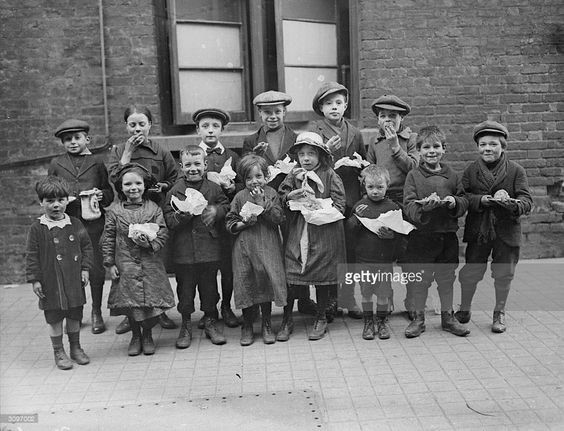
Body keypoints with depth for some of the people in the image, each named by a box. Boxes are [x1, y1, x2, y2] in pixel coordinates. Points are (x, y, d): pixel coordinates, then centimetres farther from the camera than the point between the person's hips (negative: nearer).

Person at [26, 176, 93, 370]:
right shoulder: (37, 229, -6)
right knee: (54, 319, 6)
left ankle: (75, 348, 30)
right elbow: (32, 256, -4)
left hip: (74, 281, 3)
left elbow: (86, 247, 8)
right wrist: (34, 279, -6)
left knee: (75, 317, 13)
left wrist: (85, 269, 0)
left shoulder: (75, 225, 1)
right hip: (51, 283, -2)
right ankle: (58, 352, 22)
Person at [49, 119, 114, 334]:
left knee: (96, 268, 1)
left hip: (93, 222, -1)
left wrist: (101, 195, -10)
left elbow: (110, 193, 11)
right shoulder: (56, 164, 11)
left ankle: (96, 313, 17)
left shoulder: (97, 163, 9)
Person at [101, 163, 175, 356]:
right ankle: (135, 336, 29)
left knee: (152, 302, 2)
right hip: (125, 265, 0)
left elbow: (163, 233, -1)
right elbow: (108, 239, 3)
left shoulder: (154, 209, 1)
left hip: (150, 265, 0)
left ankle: (147, 335, 27)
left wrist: (150, 243, -19)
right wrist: (110, 264, -1)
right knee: (130, 304, 6)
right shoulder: (114, 211, 1)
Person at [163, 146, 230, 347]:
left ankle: (210, 321, 28)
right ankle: (186, 325, 24)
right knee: (185, 287, 8)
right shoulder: (175, 191, 0)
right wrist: (181, 216, -22)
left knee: (209, 286, 11)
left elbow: (226, 207, 7)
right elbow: (168, 220, -3)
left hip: (209, 249, 1)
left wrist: (216, 210, -13)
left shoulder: (214, 188, 2)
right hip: (183, 250, -1)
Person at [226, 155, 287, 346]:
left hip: (268, 247, 0)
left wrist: (261, 202, -14)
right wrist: (244, 223, -13)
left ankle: (267, 325, 20)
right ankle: (247, 326, 19)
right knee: (246, 285, 3)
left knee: (266, 282, 2)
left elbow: (278, 218, -9)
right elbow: (230, 223, 4)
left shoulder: (271, 194, 2)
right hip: (244, 247, 0)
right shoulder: (240, 197, 3)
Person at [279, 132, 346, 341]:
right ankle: (286, 320, 17)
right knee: (289, 276, 1)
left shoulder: (330, 176, -3)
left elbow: (339, 206, -5)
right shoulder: (294, 175, 6)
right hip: (297, 233, 2)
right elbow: (280, 196, 8)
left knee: (322, 278, 7)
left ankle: (321, 320, 25)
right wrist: (289, 196, -13)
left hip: (323, 233, -2)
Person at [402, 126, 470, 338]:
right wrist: (425, 206, -28)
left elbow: (465, 202, 8)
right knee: (419, 279, 6)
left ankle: (447, 317, 30)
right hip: (421, 235, -2)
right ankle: (419, 318, 22)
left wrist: (454, 202, -13)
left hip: (447, 235, 3)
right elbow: (409, 206, -10)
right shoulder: (414, 176, -3)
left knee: (446, 278, 13)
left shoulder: (452, 176, 6)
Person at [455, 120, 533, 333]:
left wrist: (511, 202, -29)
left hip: (506, 231, -1)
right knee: (470, 273, 7)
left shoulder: (516, 170, -1)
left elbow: (527, 201, -8)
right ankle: (464, 309, 29)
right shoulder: (471, 170, 4)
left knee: (503, 274, 8)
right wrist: (481, 200, -20)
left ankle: (499, 313, 29)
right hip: (478, 231, 1)